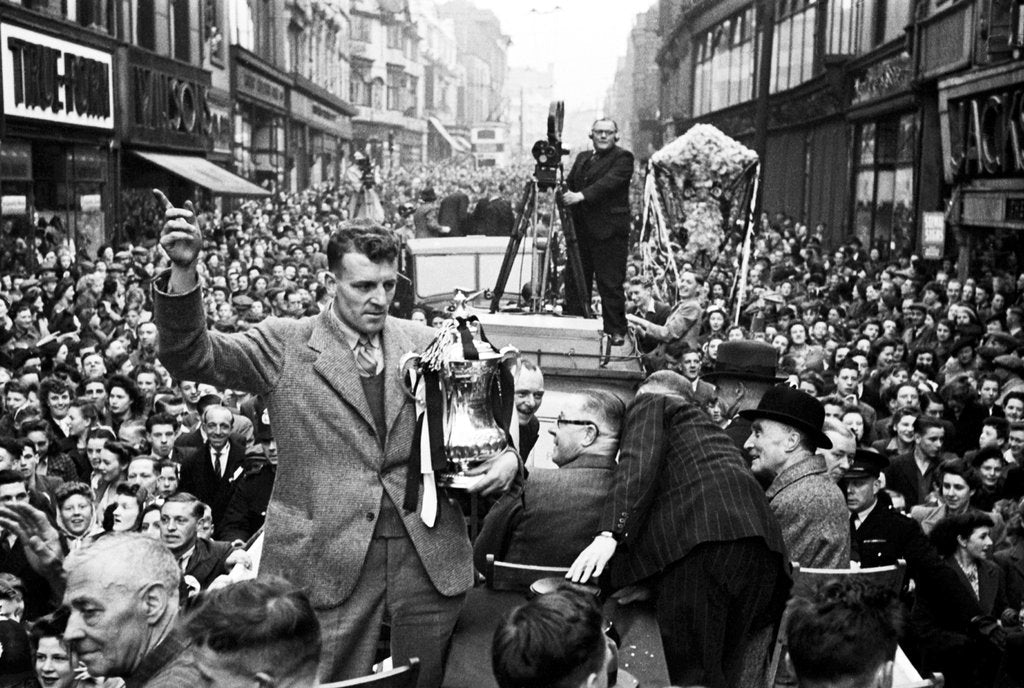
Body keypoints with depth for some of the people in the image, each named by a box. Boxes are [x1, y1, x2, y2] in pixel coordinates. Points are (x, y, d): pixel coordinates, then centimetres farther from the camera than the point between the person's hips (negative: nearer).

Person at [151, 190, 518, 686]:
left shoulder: (426, 343, 6)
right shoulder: (286, 345, -1)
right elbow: (191, 357, -11)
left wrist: (507, 456, -3)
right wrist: (184, 270, -26)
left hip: (428, 554, 3)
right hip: (327, 557, -2)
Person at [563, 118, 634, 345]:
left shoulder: (623, 158, -3)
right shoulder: (582, 157, 20)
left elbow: (609, 182, -18)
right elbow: (570, 184, 16)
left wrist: (581, 195, -30)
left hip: (609, 231, -7)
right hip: (580, 229, 7)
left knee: (611, 283, -4)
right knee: (575, 281, 9)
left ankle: (616, 330, 4)